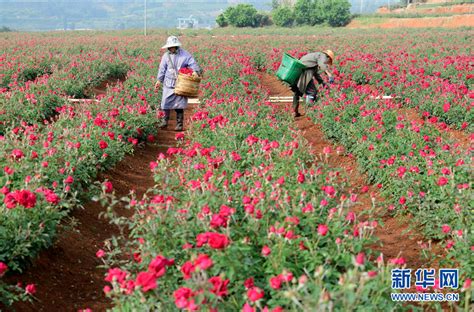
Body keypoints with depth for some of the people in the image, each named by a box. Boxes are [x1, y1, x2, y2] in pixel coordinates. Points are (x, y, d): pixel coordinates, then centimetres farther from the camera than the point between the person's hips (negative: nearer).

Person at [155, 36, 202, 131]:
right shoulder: (166, 55, 6)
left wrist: (195, 71, -26)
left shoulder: (185, 55, -2)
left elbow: (193, 64, -6)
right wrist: (159, 80, 7)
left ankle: (179, 124, 10)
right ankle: (165, 121, 15)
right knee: (166, 102, -1)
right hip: (169, 84, 2)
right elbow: (162, 69, 10)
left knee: (179, 105, 0)